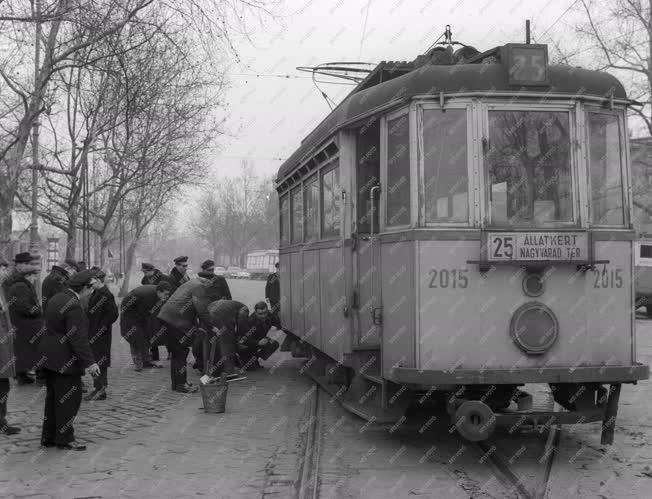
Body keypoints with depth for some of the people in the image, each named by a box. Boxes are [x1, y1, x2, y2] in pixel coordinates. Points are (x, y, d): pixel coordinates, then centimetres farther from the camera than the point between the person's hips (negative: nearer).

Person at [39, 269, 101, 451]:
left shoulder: (56, 298, 9)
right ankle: (65, 439, 8)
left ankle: (48, 437, 24)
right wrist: (90, 362, -20)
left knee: (53, 398, 16)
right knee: (69, 398, 1)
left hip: (50, 358, 10)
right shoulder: (73, 306, -21)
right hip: (65, 361, -10)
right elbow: (78, 338, -23)